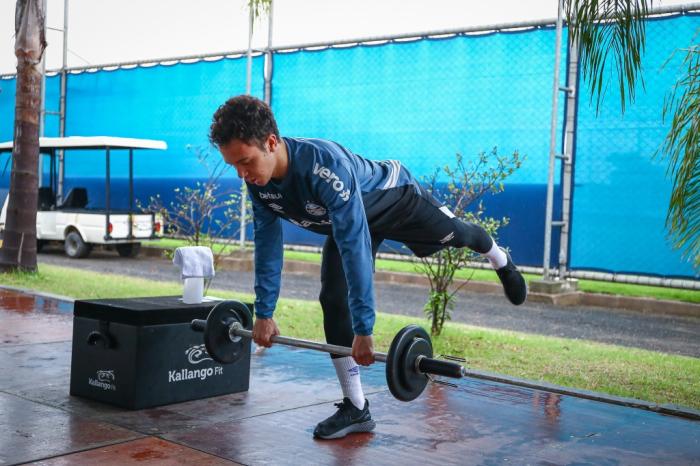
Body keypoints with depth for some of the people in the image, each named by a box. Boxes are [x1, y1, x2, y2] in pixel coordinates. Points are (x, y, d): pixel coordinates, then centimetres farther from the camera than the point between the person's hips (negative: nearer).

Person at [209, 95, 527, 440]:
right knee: (332, 300, -8)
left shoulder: (326, 166, -47)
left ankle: (502, 263, 58)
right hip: (348, 217, 6)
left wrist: (363, 330, -46)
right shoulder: (258, 180, -25)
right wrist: (263, 313, -9)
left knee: (458, 235, 20)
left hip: (396, 197, -5)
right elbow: (267, 243, -12)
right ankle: (355, 409, 1)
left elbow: (355, 247, -47)